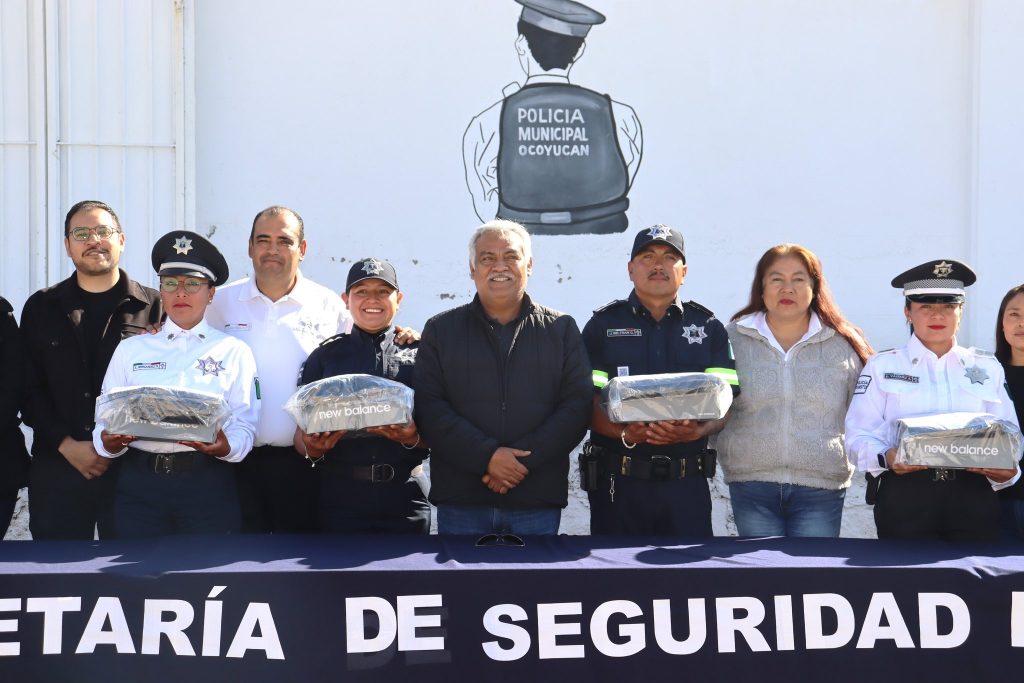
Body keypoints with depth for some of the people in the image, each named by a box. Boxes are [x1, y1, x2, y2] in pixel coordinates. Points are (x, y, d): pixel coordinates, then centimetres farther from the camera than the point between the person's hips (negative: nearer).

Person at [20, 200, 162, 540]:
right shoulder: (41, 308, 9)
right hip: (56, 468, 2)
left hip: (131, 468, -1)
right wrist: (67, 445, -7)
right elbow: (29, 390, 5)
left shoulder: (154, 307, 3)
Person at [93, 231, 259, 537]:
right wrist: (109, 441, -15)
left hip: (208, 485, -1)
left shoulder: (234, 351, 7)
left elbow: (244, 425, 1)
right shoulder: (131, 350, 12)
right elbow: (106, 418, 8)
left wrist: (226, 447, -20)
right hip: (140, 483, 1)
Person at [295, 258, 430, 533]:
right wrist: (311, 449, -15)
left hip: (405, 497, 0)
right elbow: (302, 431, 7)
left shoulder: (419, 354, 8)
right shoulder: (325, 356, 10)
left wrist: (413, 438, -17)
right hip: (340, 495, 0)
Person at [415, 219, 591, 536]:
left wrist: (525, 458, -12)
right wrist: (486, 456, -14)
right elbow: (429, 408, -1)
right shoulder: (441, 330, 10)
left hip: (537, 499, 0)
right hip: (461, 499, 0)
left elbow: (576, 406, 1)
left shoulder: (562, 329, 11)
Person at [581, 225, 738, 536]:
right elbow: (588, 401, -2)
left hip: (688, 484, 1)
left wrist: (698, 431, -19)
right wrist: (625, 434, -21)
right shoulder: (603, 324, 7)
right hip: (619, 482, -1)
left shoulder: (708, 327, 11)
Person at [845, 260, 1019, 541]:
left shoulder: (987, 367, 15)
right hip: (904, 495, -2)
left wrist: (1007, 472, -12)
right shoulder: (882, 366, 8)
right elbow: (860, 434, -1)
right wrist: (885, 457, -22)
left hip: (974, 496, 2)